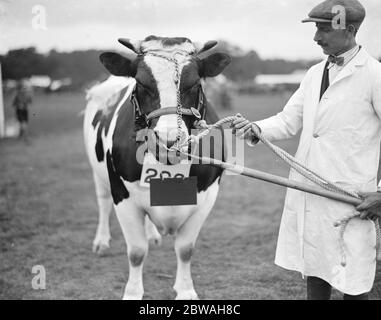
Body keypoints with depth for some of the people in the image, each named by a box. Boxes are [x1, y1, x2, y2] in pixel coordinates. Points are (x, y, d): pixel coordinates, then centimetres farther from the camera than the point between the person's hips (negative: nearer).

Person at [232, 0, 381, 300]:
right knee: (314, 273, 15)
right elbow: (289, 120, 12)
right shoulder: (315, 74, 12)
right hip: (307, 193, 6)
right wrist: (255, 129, -8)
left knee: (352, 280, 3)